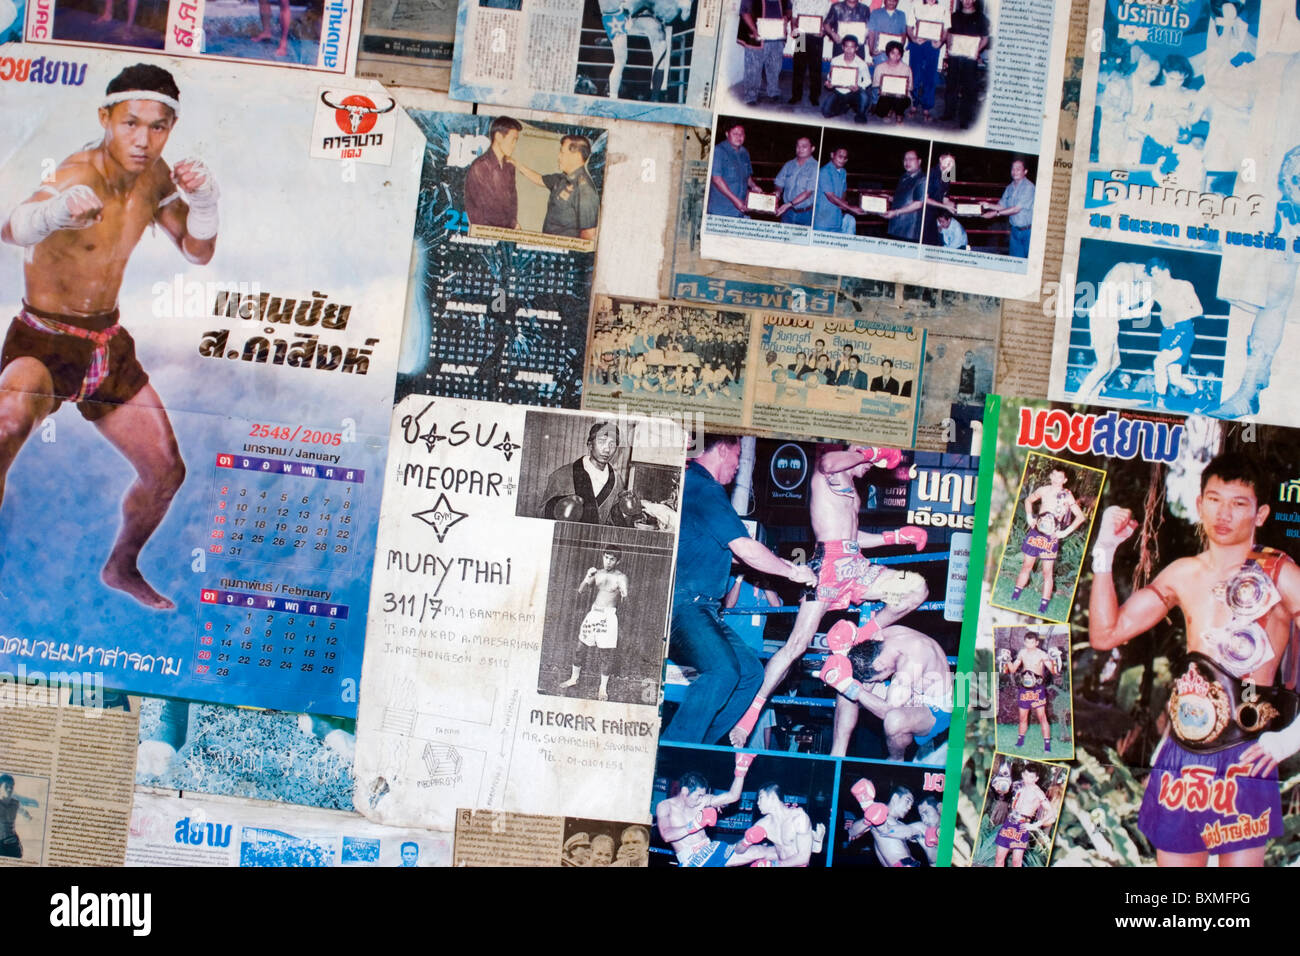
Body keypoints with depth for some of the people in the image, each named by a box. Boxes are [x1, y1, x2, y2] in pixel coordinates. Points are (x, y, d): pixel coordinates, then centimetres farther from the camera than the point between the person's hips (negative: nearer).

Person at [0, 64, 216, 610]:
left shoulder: (153, 175, -3)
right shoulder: (80, 175, -24)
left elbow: (198, 254, 7)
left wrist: (202, 201, -14)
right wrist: (56, 211, -67)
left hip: (109, 342, 7)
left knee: (166, 471, 11)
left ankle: (122, 568, 37)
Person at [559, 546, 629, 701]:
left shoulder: (620, 577, -8)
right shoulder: (598, 574, 5)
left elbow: (625, 595, -22)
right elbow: (580, 590, -1)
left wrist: (624, 596, -46)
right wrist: (587, 578, -20)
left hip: (608, 617, -5)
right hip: (593, 613, 5)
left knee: (604, 654, -1)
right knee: (581, 648, 11)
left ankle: (603, 688, 10)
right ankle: (574, 678, 29)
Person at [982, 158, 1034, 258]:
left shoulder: (1028, 187, -16)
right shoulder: (1010, 187, 9)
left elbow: (1017, 209, -19)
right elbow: (1001, 205, 13)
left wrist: (996, 213, -18)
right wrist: (988, 206, -5)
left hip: (1027, 230, -7)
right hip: (1015, 230, 7)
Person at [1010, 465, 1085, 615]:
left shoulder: (1067, 496, -6)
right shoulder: (1043, 490, 2)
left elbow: (1080, 517, -3)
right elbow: (1029, 500, 20)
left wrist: (1065, 532, -8)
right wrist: (1029, 517, 6)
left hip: (1051, 537, -3)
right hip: (1035, 533, 3)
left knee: (1047, 572, 1)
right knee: (1026, 566, 9)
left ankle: (1043, 606, 7)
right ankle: (1014, 596, 20)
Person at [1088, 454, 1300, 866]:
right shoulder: (1184, 574, 9)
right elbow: (1106, 633, 8)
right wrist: (1104, 552, 3)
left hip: (1244, 755, -4)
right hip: (1182, 751, 5)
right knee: (1174, 858, 10)